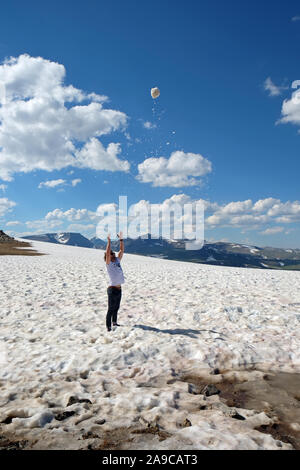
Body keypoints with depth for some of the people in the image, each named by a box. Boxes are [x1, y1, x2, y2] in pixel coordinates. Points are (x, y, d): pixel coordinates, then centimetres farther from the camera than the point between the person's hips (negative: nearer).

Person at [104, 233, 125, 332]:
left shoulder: (117, 261, 10)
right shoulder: (108, 263, -8)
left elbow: (122, 250, 9)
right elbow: (107, 252, -22)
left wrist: (121, 239, 5)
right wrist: (109, 241, -22)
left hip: (119, 289, 7)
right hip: (112, 289, -7)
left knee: (116, 308, 20)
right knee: (111, 309, -2)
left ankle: (114, 322, 35)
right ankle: (108, 327, 5)